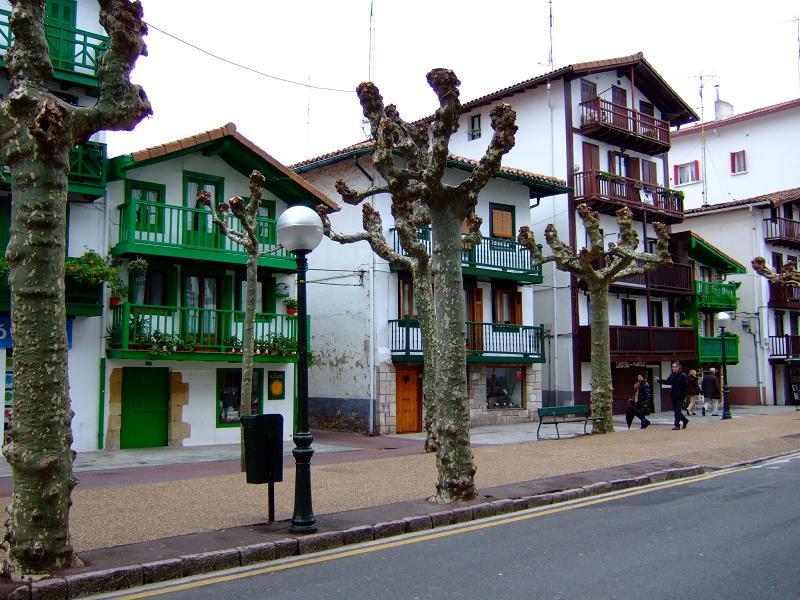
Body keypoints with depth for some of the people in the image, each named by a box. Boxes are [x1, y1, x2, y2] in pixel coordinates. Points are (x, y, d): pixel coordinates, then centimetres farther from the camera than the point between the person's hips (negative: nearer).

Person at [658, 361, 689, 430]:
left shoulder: (683, 375, -15)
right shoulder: (672, 375, 8)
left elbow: (686, 385, -19)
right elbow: (667, 382, 18)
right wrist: (660, 380, 10)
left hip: (680, 396, -7)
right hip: (674, 396, 7)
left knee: (677, 410, -6)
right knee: (675, 410, 13)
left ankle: (677, 425, 1)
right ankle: (685, 420, 33)